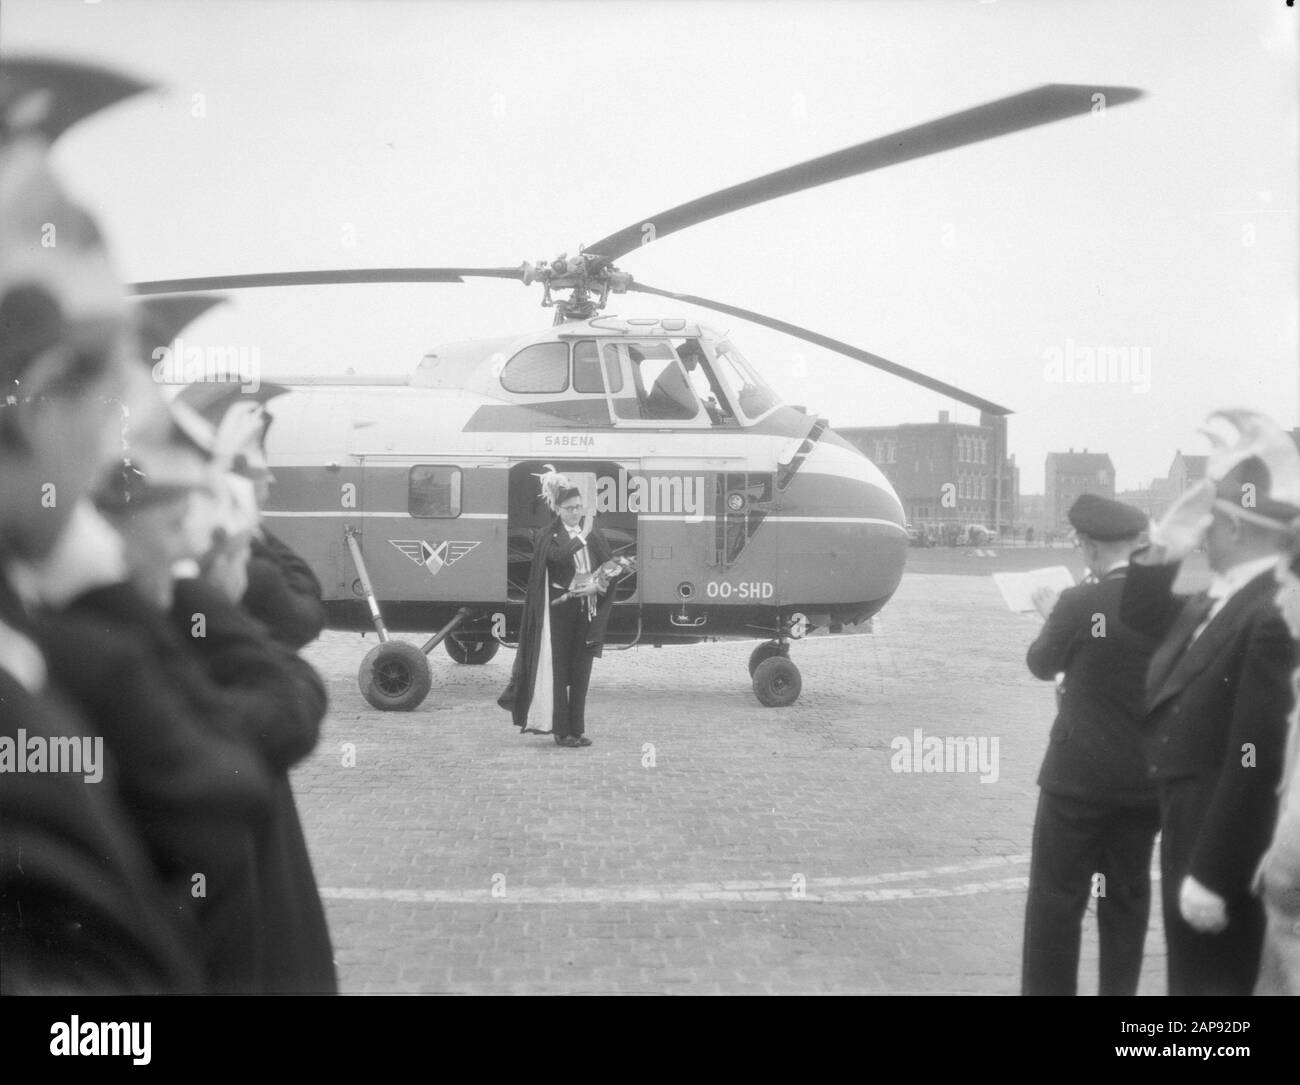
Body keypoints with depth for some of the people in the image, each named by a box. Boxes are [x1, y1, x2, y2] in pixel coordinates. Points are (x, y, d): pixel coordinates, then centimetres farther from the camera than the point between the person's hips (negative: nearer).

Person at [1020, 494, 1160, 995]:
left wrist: (1050, 614, 18)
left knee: (1057, 895, 5)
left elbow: (1042, 665, -1)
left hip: (1081, 775, -4)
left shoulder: (1080, 604, -16)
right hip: (1150, 777, 5)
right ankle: (1119, 990, 22)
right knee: (1128, 892, 16)